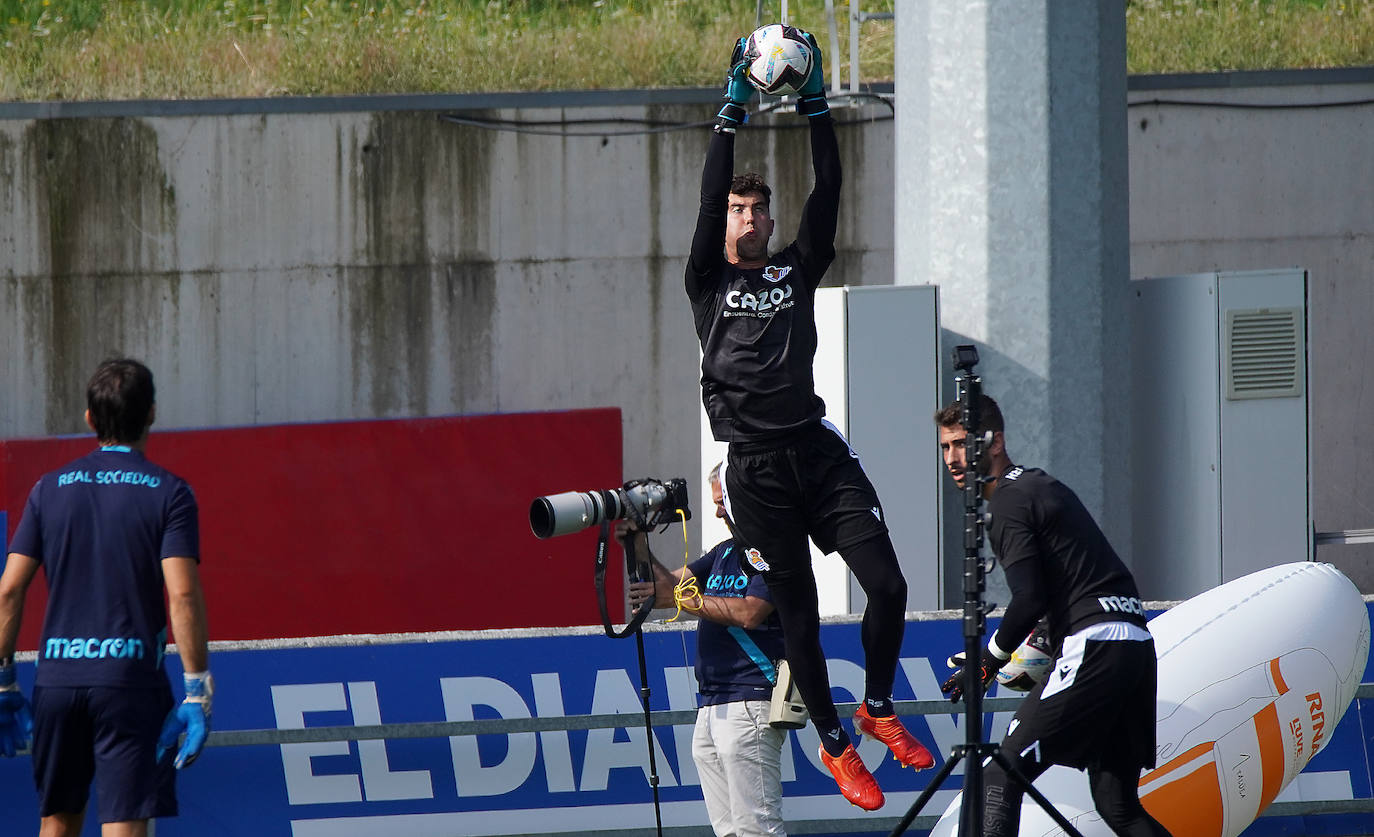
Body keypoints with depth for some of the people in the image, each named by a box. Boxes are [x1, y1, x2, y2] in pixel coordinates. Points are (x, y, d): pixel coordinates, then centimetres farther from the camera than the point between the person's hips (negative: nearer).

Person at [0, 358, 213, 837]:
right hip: (131, 680, -3)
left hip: (58, 675, 3)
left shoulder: (50, 490, 8)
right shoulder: (168, 493, -2)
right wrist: (197, 692, -9)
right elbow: (183, 595, -12)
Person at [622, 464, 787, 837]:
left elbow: (749, 613, -17)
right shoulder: (725, 551, 22)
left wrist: (682, 598, -15)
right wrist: (641, 552, 0)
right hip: (709, 708, 9)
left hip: (749, 704, -9)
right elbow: (673, 582, 17)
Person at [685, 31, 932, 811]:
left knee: (887, 582, -8)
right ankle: (834, 742, 15)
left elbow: (828, 193, 5)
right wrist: (733, 113, -9)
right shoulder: (709, 281, 7)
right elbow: (710, 198, -5)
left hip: (818, 451, 2)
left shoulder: (797, 272, 14)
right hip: (755, 468, -2)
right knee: (797, 611, 1)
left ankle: (877, 708, 14)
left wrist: (815, 106, -2)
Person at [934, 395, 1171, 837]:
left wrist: (989, 660, 0)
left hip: (1095, 648, -9)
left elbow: (1029, 600, -13)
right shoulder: (1041, 486, 24)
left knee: (1002, 774, -10)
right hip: (1136, 645, 9)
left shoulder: (1009, 504, -5)